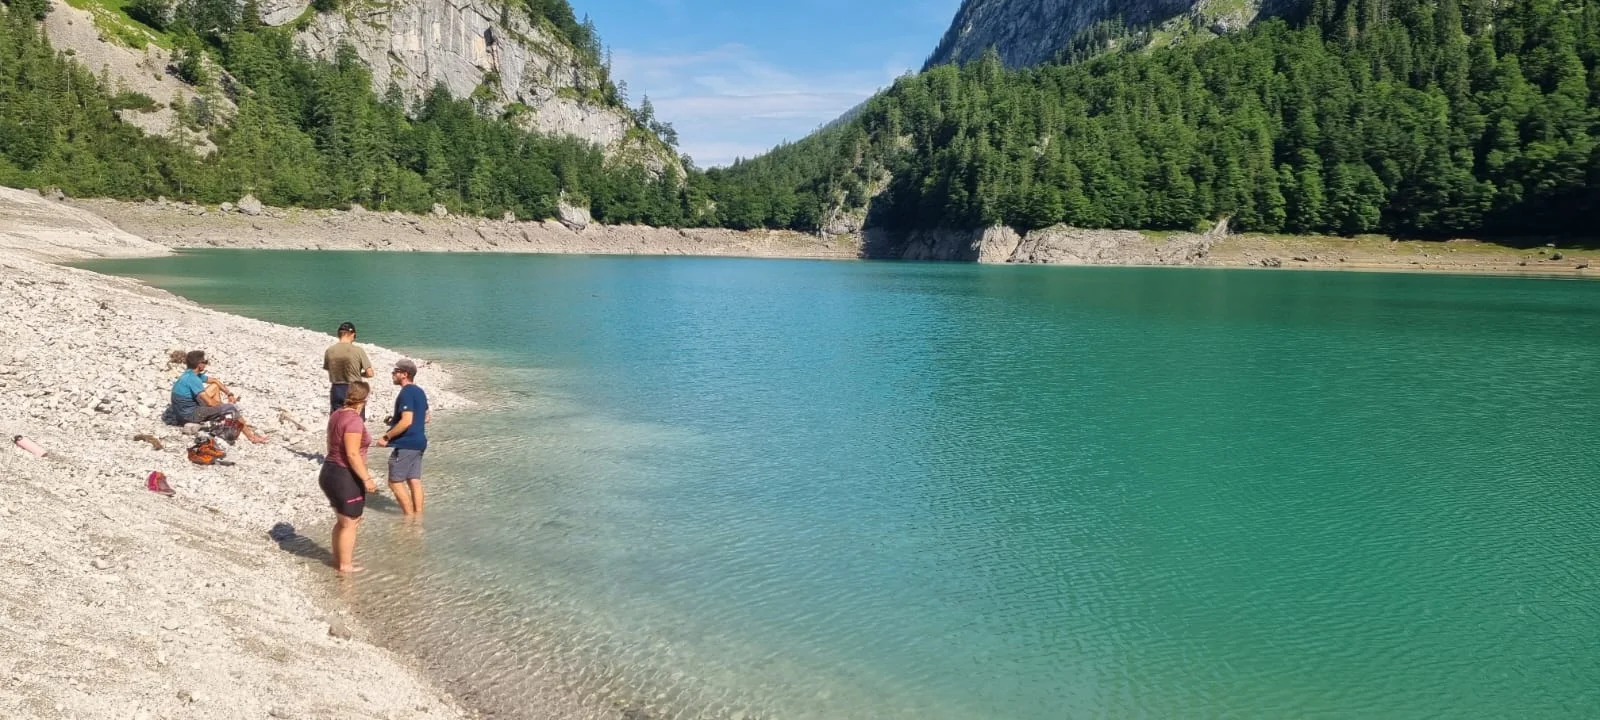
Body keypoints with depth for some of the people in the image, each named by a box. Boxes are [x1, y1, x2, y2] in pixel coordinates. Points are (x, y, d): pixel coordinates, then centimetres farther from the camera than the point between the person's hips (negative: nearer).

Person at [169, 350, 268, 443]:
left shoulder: (190, 374, 6)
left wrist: (229, 394, 10)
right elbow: (210, 402, -26)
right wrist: (226, 404, -8)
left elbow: (214, 380, 21)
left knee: (215, 386, 18)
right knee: (230, 407, -17)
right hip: (189, 415, -10)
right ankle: (251, 435, -13)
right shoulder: (192, 379, -24)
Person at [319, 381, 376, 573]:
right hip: (346, 478, -10)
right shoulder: (354, 420, -22)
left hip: (329, 472, 10)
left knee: (342, 521, 23)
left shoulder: (337, 414, 7)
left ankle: (338, 559, 35)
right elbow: (352, 454, -25)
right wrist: (367, 479, -21)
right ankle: (345, 565, 16)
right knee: (350, 524, 6)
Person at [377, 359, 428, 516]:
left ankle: (410, 517, 1)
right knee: (414, 481, 10)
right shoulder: (419, 392, 13)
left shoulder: (406, 393, -16)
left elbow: (407, 421, -25)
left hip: (406, 444, -9)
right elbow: (425, 418, 21)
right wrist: (395, 420, 22)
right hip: (419, 442, 9)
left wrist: (386, 437, -17)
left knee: (395, 481, 0)